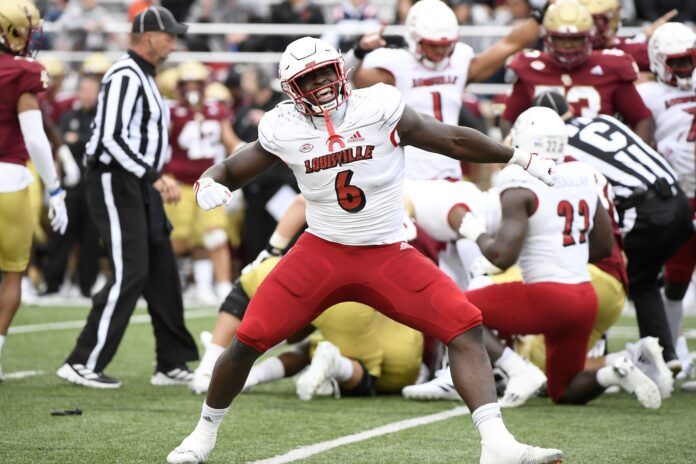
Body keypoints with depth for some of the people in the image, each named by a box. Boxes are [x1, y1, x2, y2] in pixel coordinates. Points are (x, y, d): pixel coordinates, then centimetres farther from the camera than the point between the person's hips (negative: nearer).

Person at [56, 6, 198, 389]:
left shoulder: (143, 77, 18)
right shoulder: (125, 77, -15)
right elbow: (111, 139, -23)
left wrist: (158, 177, 17)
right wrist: (153, 177, -24)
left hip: (139, 185, 10)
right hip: (114, 183, -10)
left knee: (162, 272, 10)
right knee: (130, 275, -13)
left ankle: (172, 365, 17)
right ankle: (82, 364, -10)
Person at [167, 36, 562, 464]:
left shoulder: (379, 108, -11)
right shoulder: (284, 129, -5)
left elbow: (453, 140, -2)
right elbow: (231, 170, 7)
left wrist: (520, 157, 1)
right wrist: (208, 184, -17)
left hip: (391, 256, -1)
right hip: (322, 253, 1)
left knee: (466, 328, -17)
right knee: (248, 341, -6)